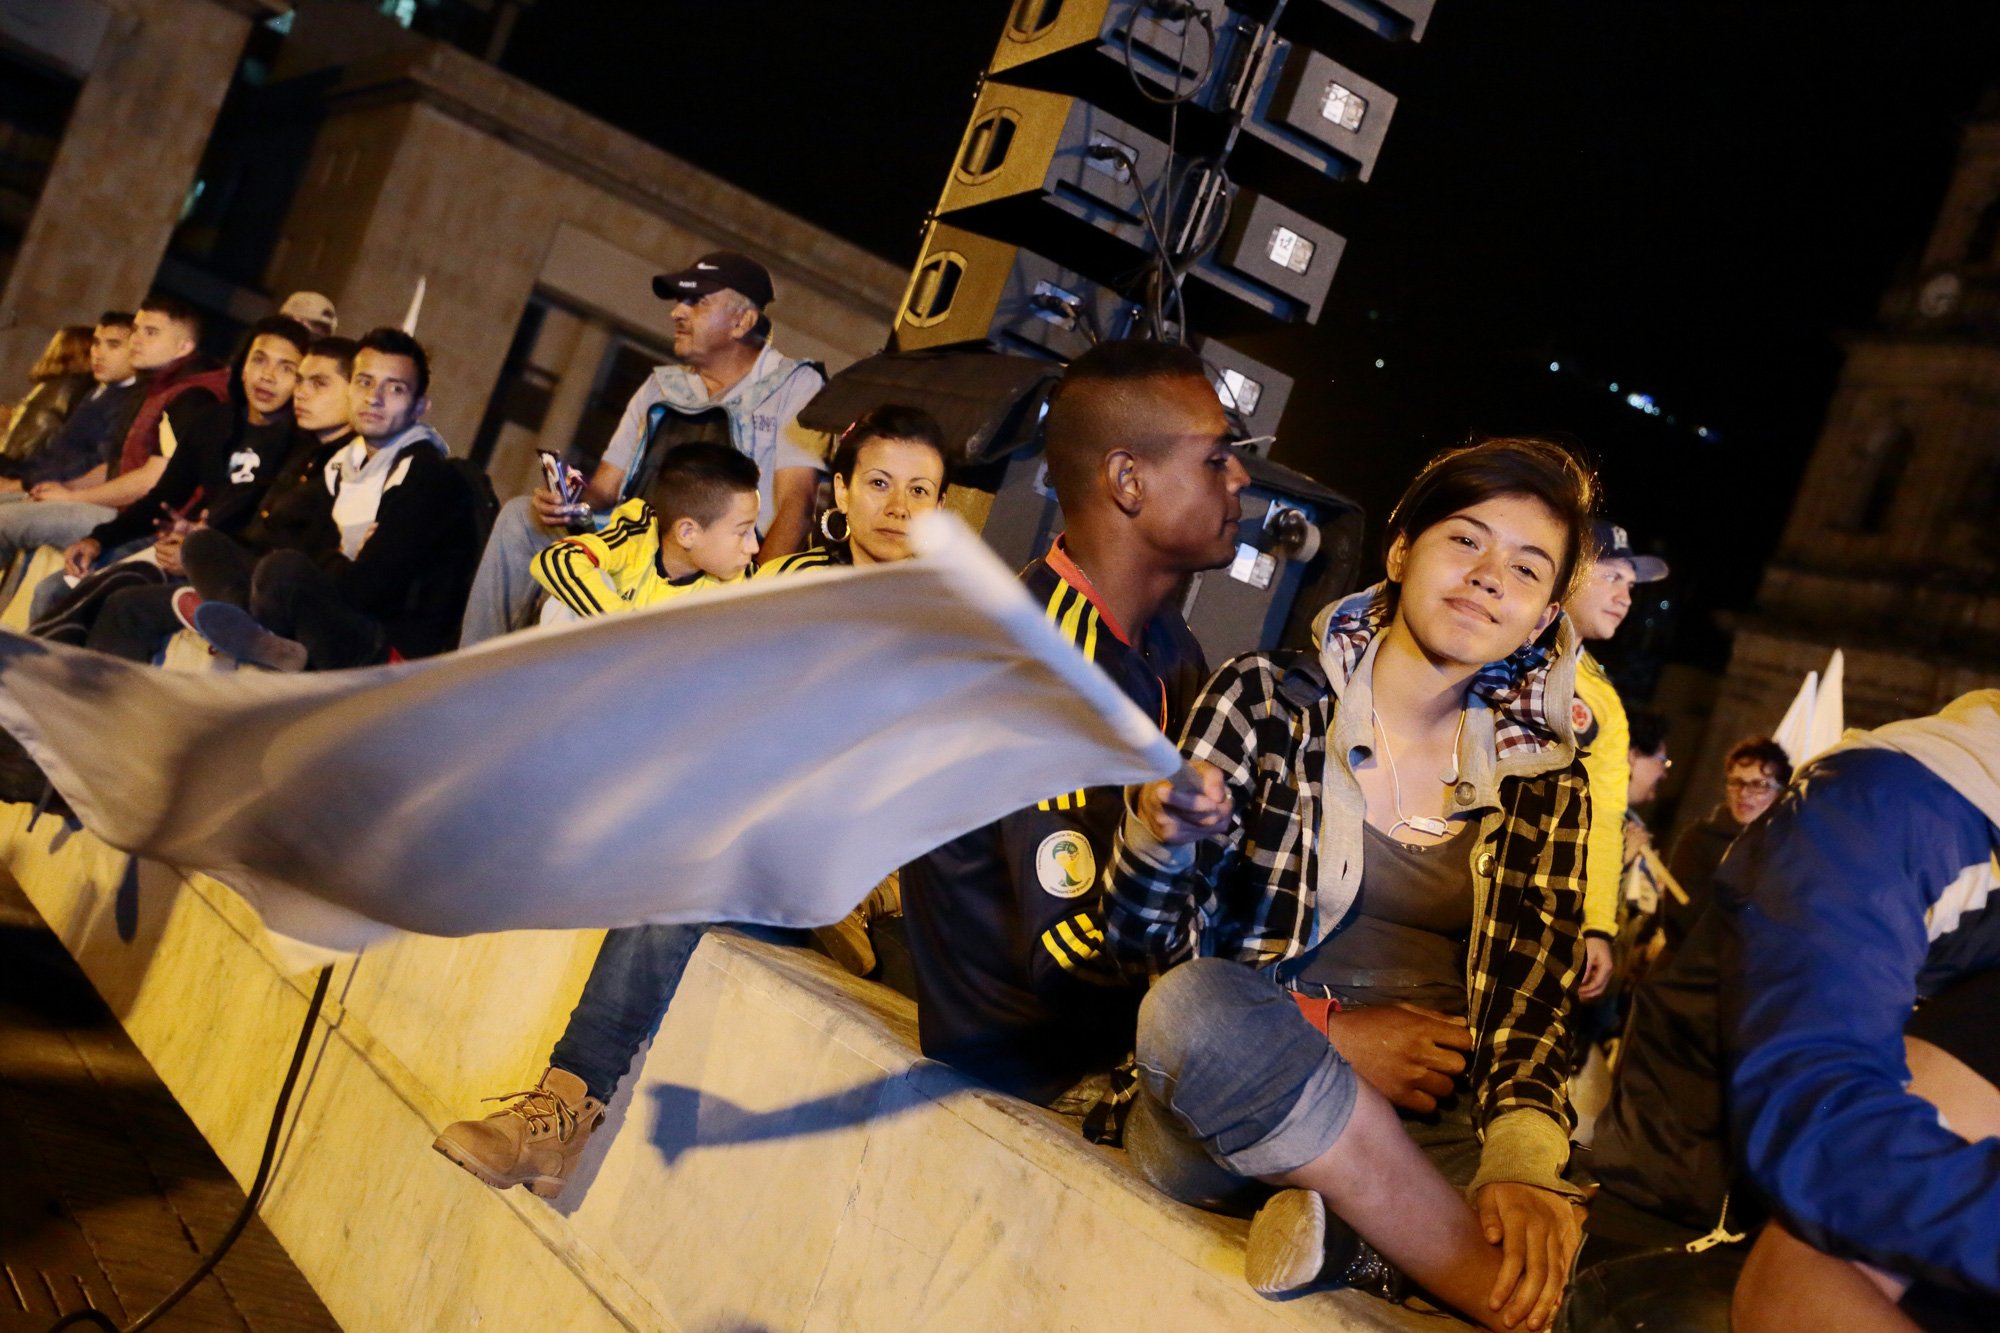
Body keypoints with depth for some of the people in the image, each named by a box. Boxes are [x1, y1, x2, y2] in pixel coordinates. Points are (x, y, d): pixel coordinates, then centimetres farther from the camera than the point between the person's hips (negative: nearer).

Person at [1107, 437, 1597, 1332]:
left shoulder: (1543, 783, 10)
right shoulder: (1264, 702, 3)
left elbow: (1530, 994, -2)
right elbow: (1143, 941, 2)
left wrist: (1523, 1158, -22)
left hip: (1427, 1119, 1)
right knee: (1198, 1005, -36)